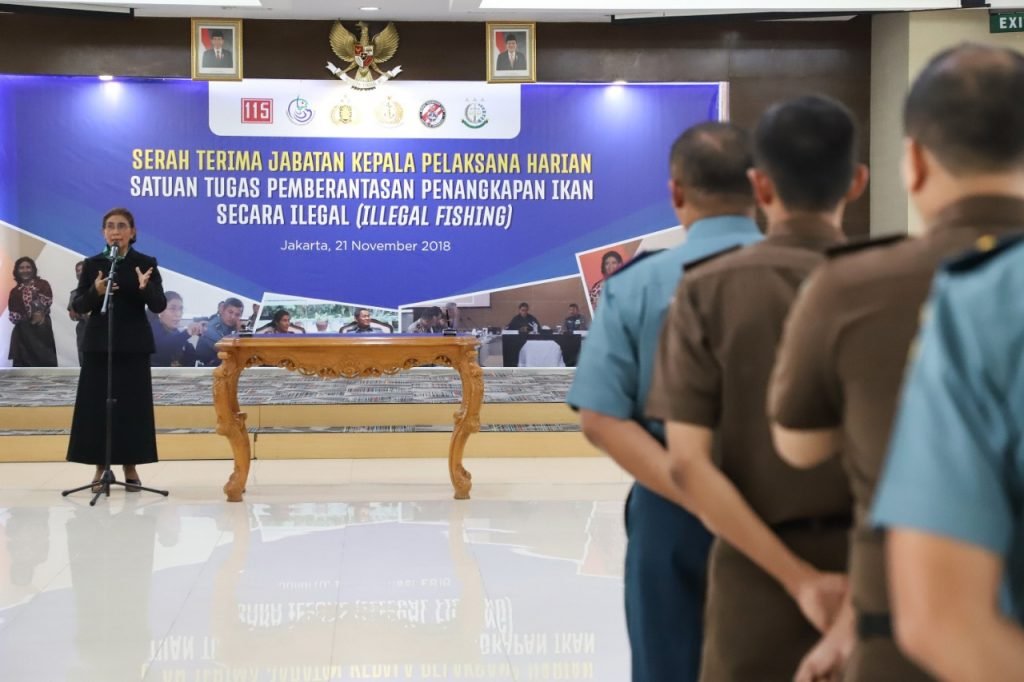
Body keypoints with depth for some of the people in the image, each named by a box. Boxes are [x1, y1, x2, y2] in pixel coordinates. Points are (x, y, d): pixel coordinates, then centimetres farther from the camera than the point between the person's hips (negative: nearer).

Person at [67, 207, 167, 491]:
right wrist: (95, 292, -18)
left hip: (133, 345, -1)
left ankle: (130, 467, 11)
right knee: (97, 404, 0)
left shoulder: (146, 263, 0)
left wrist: (145, 288, -24)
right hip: (99, 344, 1)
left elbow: (159, 306, -5)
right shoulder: (92, 264, 3)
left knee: (133, 404, 1)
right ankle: (100, 467, 9)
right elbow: (78, 306, 1)